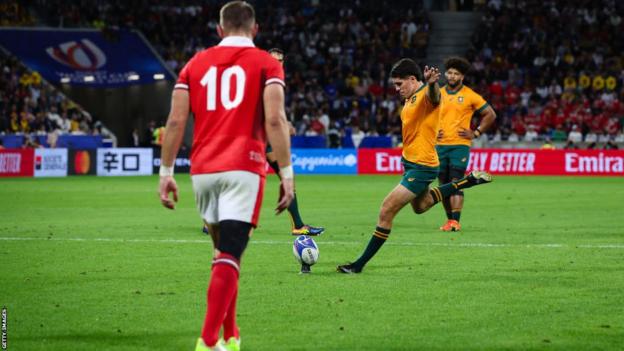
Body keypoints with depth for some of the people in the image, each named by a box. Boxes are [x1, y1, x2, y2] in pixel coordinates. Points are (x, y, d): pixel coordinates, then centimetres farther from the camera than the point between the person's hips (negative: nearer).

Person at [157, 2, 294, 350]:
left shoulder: (196, 64, 14)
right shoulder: (266, 63, 4)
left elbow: (176, 121, 7)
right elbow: (274, 120, -9)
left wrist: (166, 172, 11)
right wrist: (287, 173, -7)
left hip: (203, 169, 4)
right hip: (243, 168, -4)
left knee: (224, 250, 20)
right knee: (229, 257, -8)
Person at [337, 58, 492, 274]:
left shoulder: (426, 95, -20)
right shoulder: (410, 99, 9)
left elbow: (433, 96, -46)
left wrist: (431, 84, -68)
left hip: (421, 166, -11)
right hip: (411, 162, 11)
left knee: (387, 210, -11)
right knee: (420, 206, 32)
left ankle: (359, 264, -5)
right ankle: (468, 181, 36)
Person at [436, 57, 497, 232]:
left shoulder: (470, 96, -1)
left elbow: (490, 114, 6)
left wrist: (476, 133, -1)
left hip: (460, 145, -4)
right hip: (440, 145, 4)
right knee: (444, 184, 6)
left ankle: (455, 221, -18)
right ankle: (449, 219, 15)